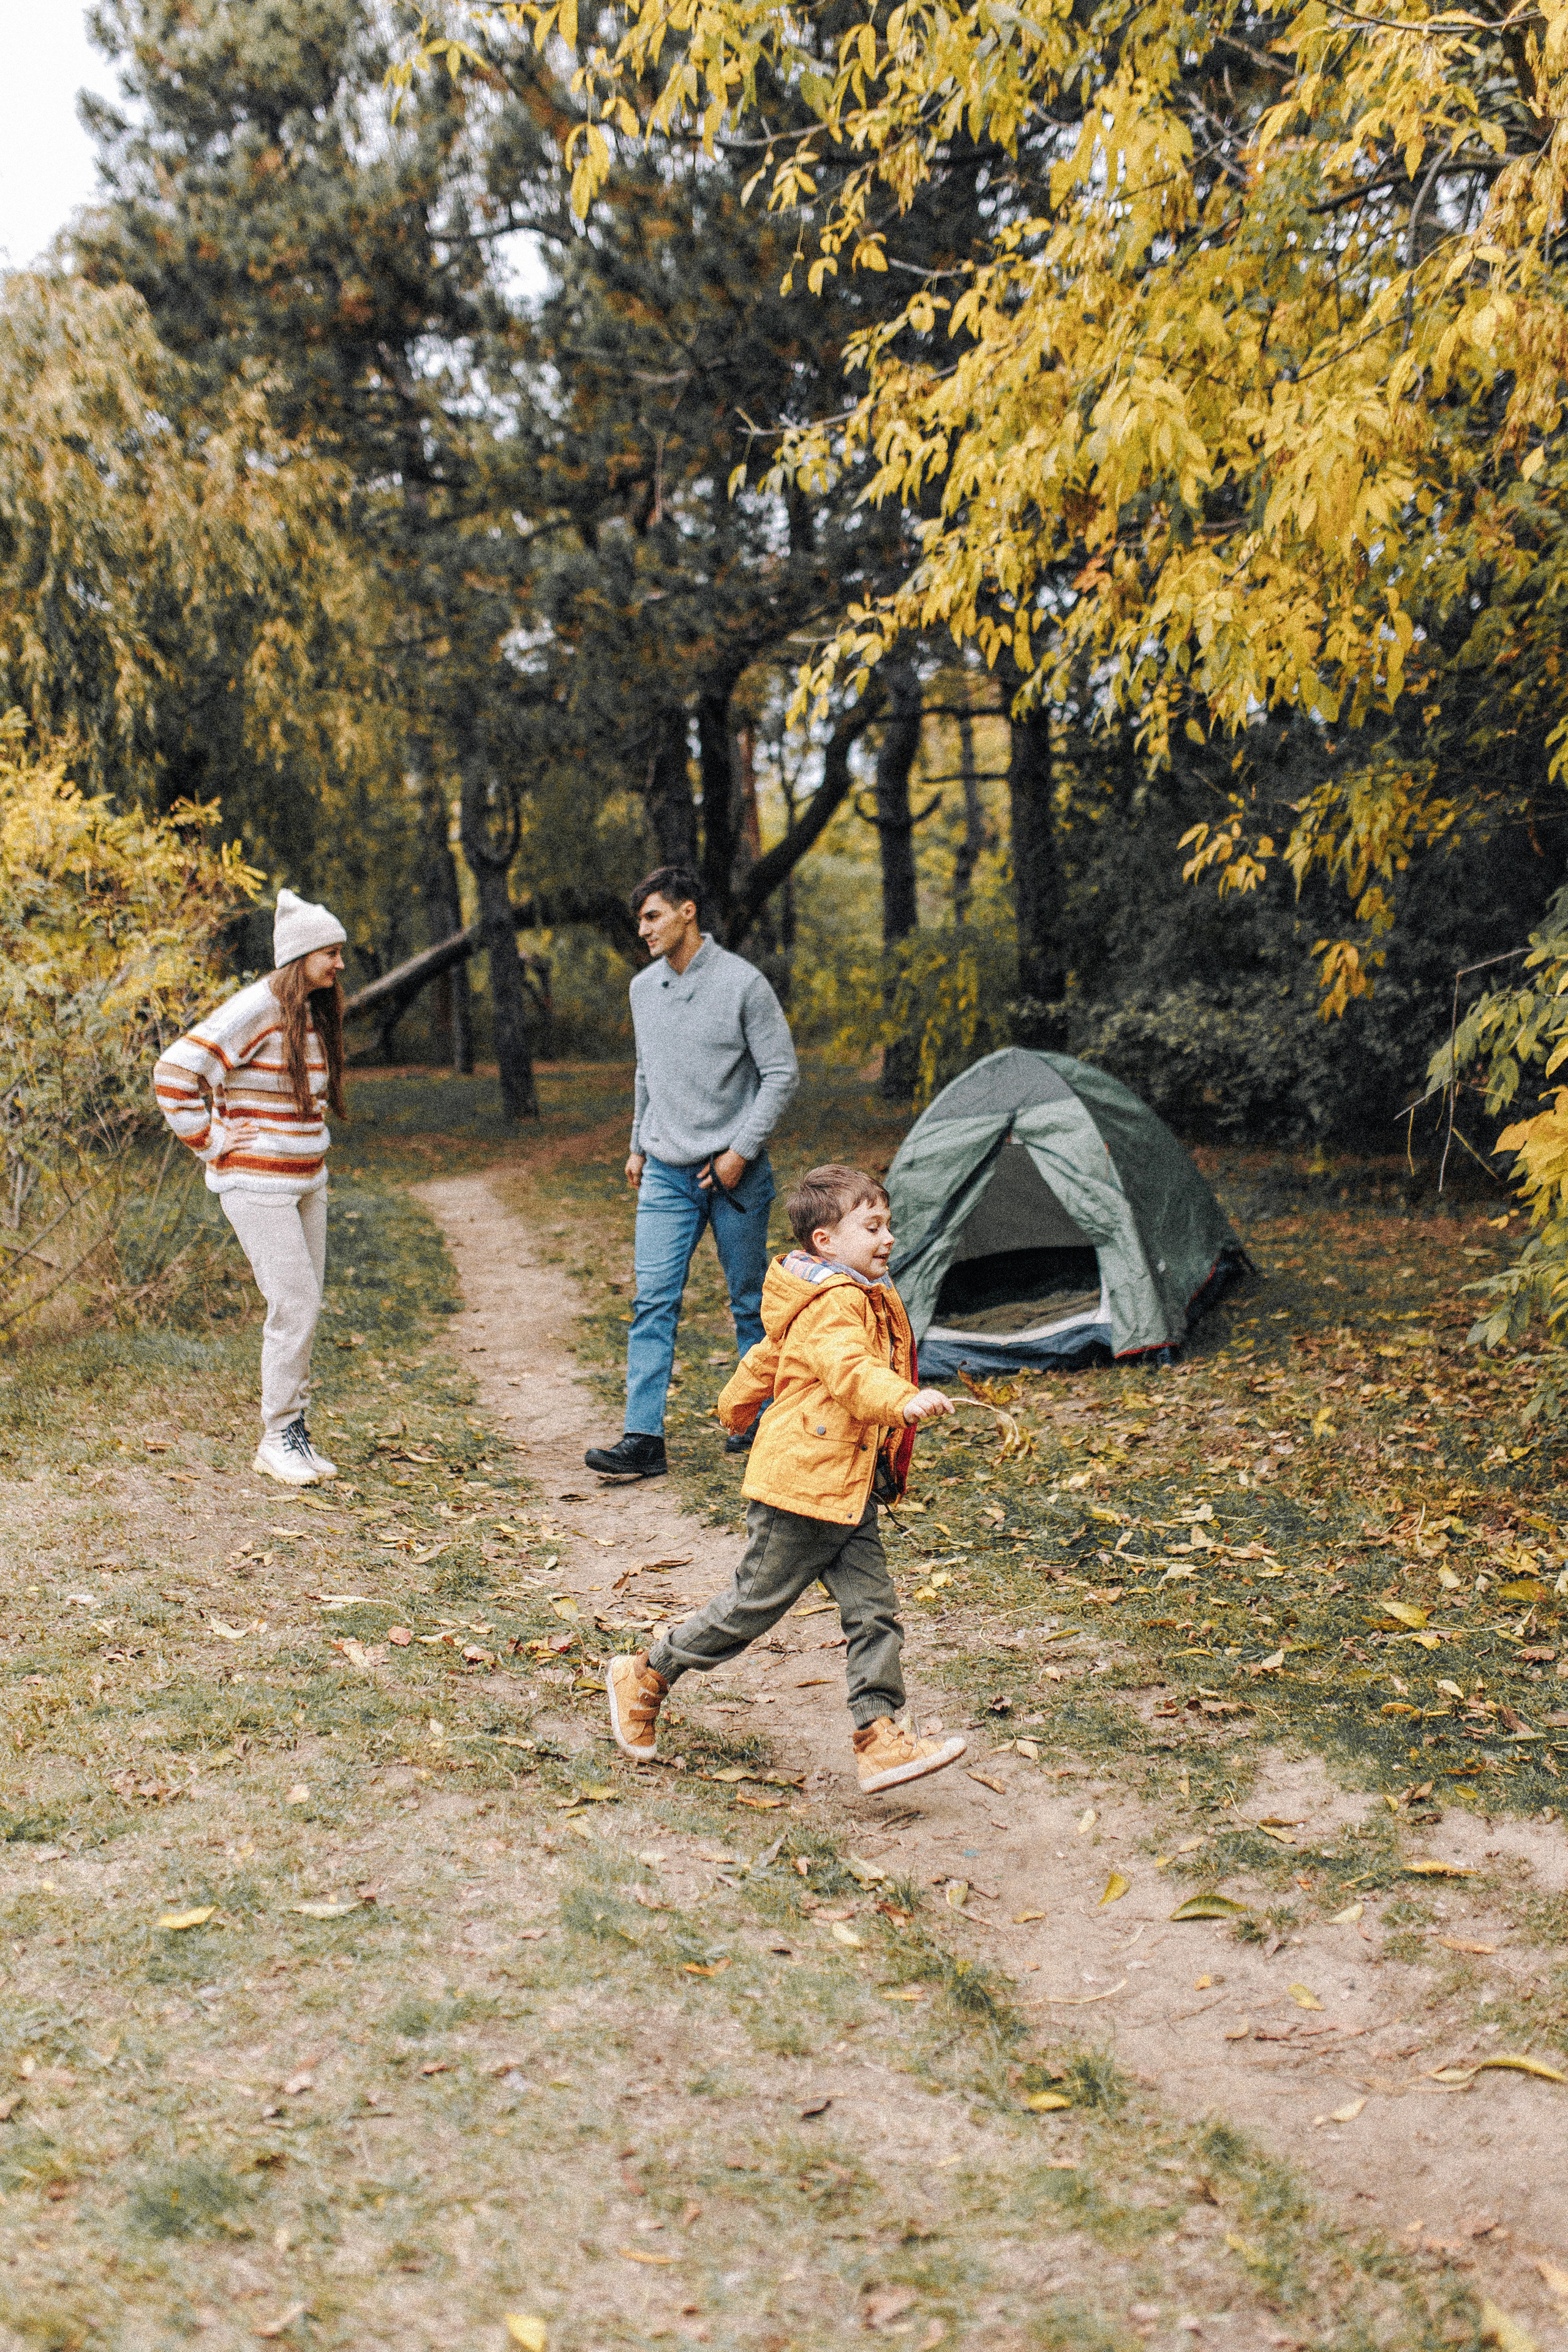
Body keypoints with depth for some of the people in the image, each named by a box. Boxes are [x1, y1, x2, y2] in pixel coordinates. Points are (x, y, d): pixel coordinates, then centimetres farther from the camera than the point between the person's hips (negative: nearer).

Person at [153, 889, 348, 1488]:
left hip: (307, 1180, 8)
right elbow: (174, 1074, -20)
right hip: (258, 1184, -8)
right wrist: (210, 1141, -14)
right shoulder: (254, 1010, -16)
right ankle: (278, 1439, 2)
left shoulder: (312, 1016, 11)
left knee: (304, 1309, 9)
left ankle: (293, 1432, 18)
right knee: (295, 1305, -9)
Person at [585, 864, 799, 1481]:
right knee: (653, 1301, -5)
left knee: (751, 1302, 8)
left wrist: (742, 1151, -13)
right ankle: (643, 1438, -6)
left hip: (734, 1174, -4)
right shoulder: (644, 988, 7)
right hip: (666, 1175, 4)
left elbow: (781, 1074, -9)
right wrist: (638, 1146, 18)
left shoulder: (743, 983, -11)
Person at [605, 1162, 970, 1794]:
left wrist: (738, 1405, 42)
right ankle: (645, 1677, 21)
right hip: (801, 1487, -10)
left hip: (849, 1495, 10)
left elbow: (768, 1357, 28)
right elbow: (848, 1368, -36)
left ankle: (880, 1740, 2)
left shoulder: (865, 1299, 15)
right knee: (752, 1607, 3)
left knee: (874, 1610, 1)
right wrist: (903, 1401, -52)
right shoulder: (833, 1305, -17)